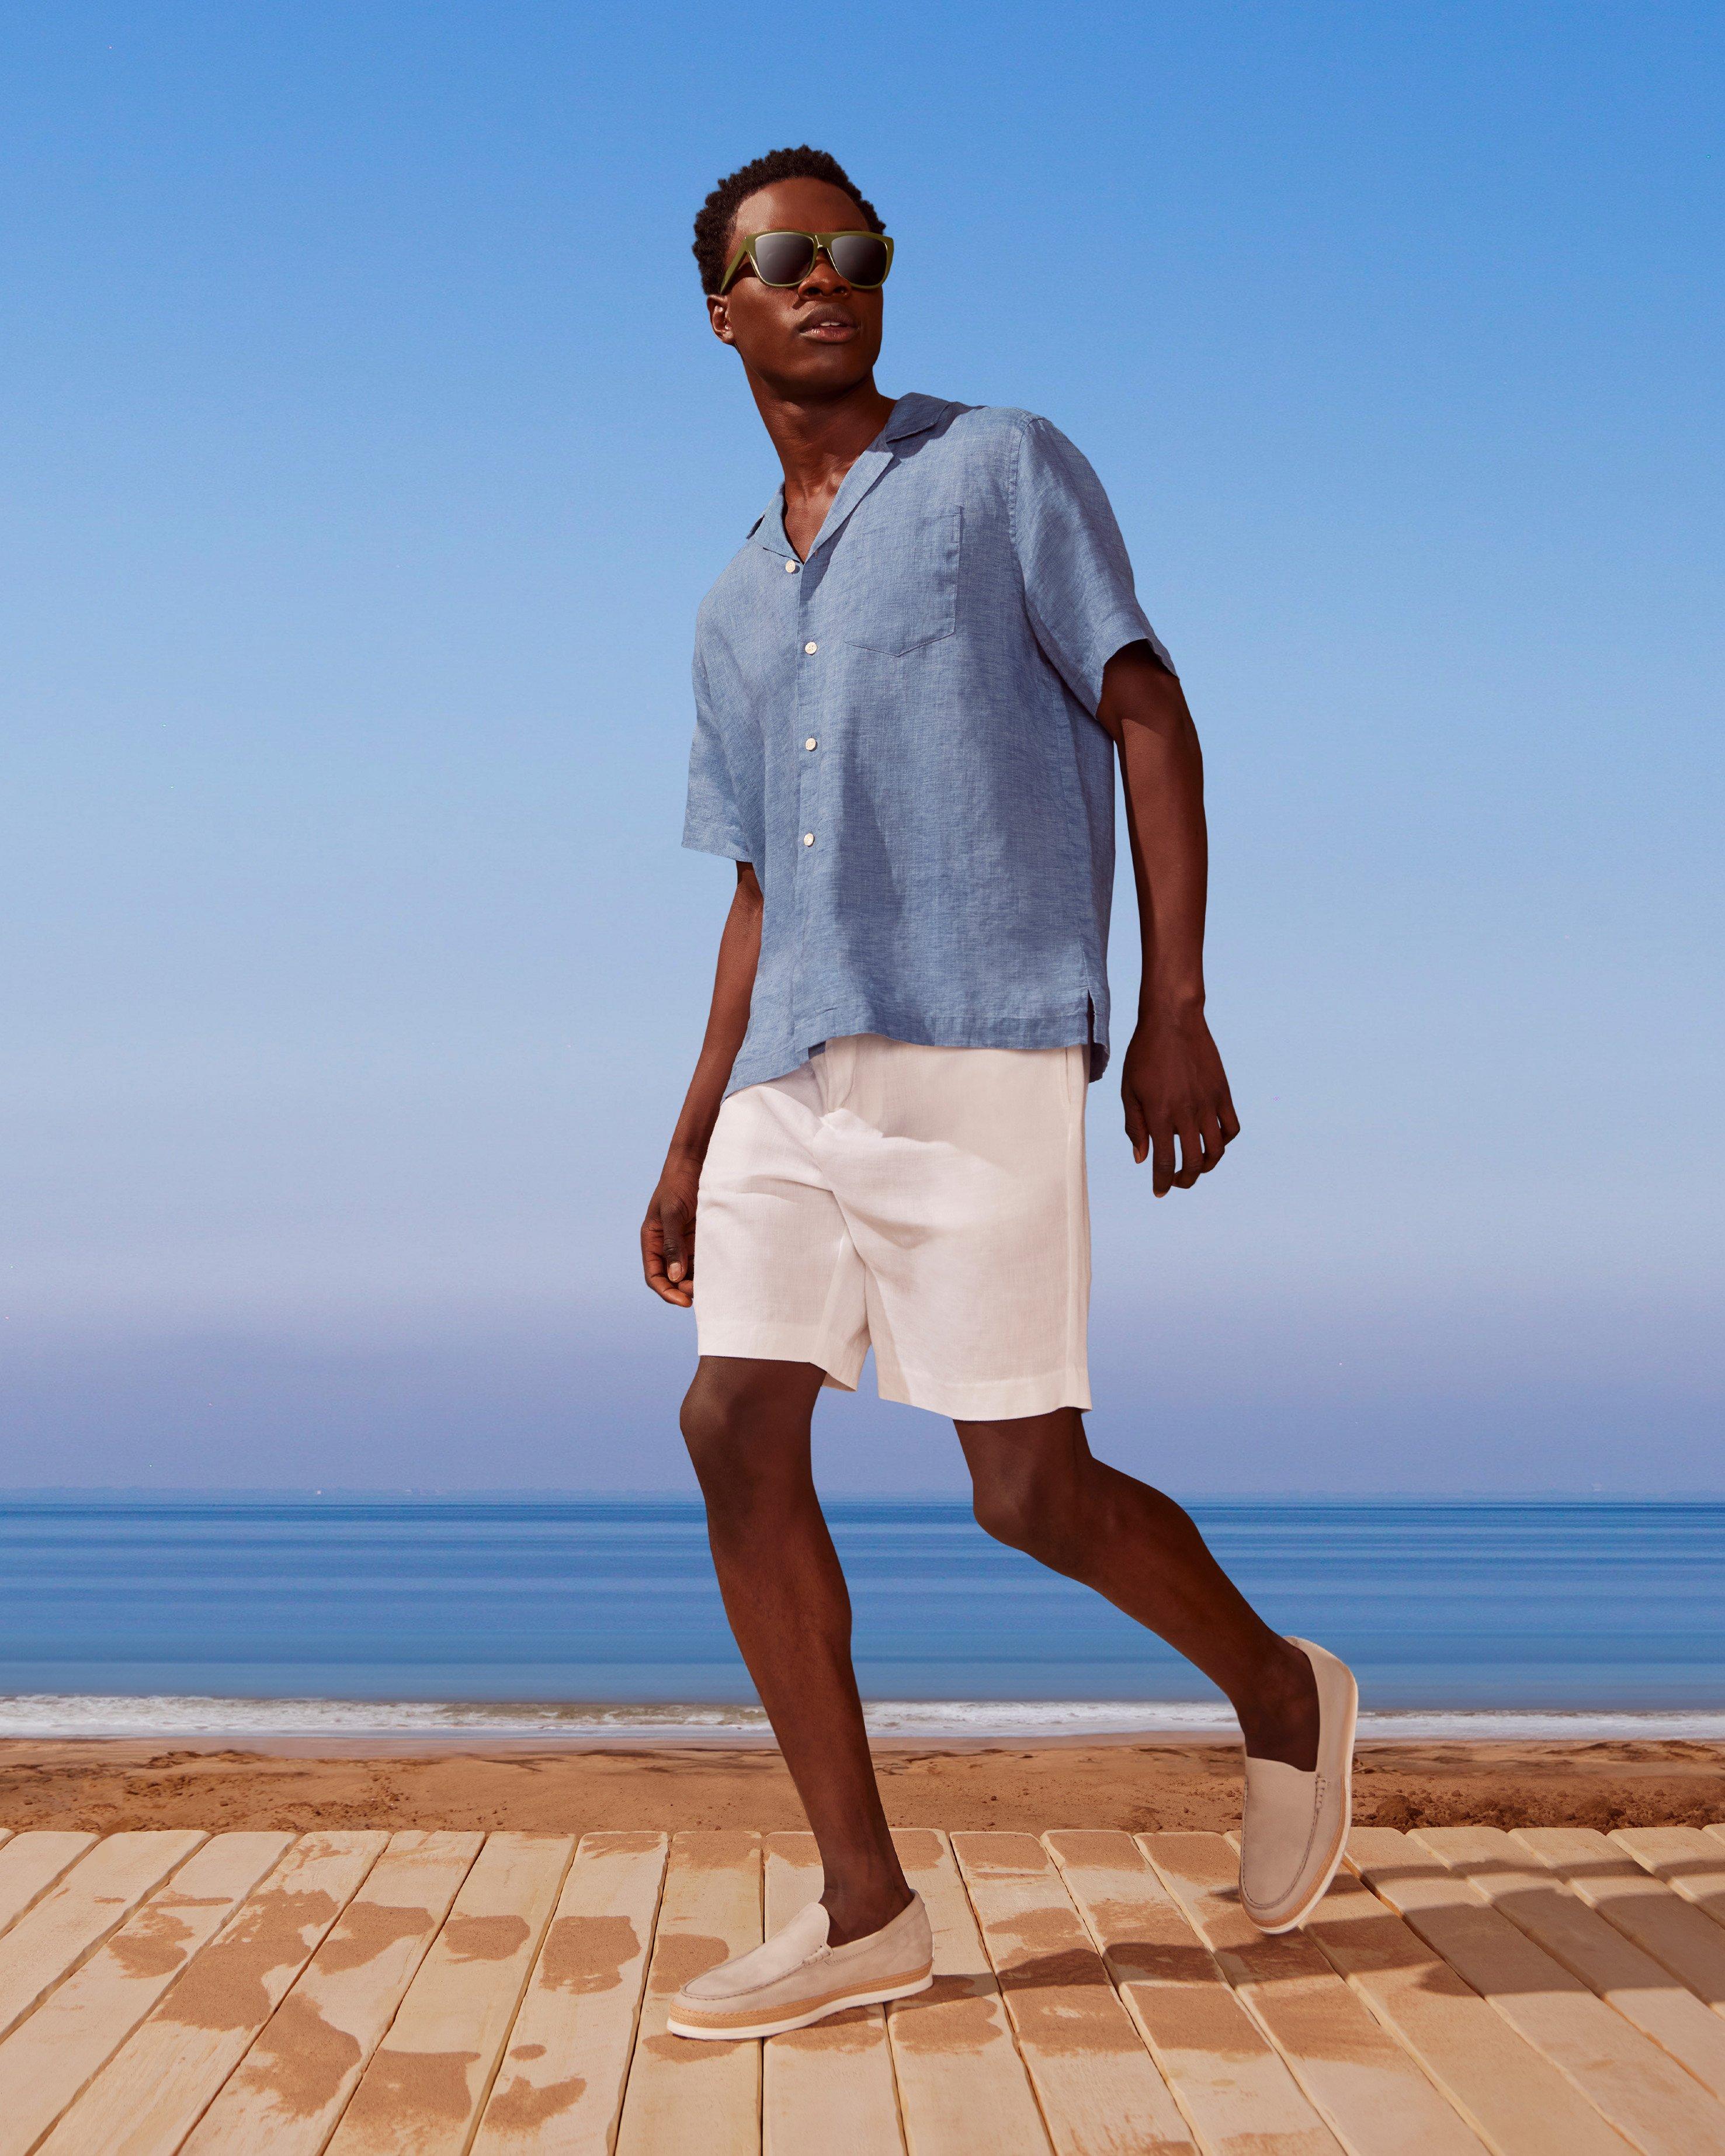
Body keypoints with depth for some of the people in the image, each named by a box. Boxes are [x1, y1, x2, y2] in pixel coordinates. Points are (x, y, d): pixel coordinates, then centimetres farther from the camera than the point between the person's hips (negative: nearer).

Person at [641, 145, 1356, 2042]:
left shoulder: (1003, 468, 6)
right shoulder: (736, 608, 22)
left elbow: (1149, 719, -1)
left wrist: (1175, 1013, -10)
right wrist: (691, 1146, 17)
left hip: (976, 1050, -6)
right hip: (794, 1080, 6)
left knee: (1029, 1486, -6)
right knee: (736, 1435, -5)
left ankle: (1282, 1701, 23)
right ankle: (865, 1913, 3)